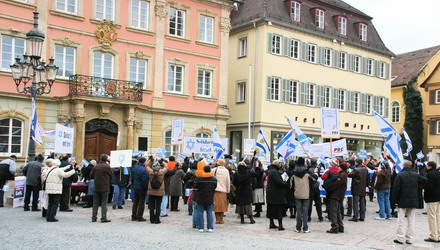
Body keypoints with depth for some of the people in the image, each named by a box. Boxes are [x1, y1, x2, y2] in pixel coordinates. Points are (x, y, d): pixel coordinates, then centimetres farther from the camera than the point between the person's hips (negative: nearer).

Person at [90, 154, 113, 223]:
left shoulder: (95, 167, -1)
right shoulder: (107, 167, -12)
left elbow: (91, 176, 6)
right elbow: (111, 175, -2)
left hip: (96, 187, 4)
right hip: (104, 188, -4)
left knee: (95, 203, 11)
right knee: (104, 203, 2)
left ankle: (94, 217, 14)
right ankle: (103, 218, 1)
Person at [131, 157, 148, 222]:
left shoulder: (134, 168, 5)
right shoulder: (144, 170, -21)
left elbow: (132, 178, 14)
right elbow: (145, 180, -20)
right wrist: (146, 188, -12)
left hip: (135, 187, 8)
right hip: (141, 188, -8)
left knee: (135, 202, 15)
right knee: (141, 202, 1)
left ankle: (134, 216, 19)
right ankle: (139, 217, 3)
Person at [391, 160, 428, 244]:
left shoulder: (400, 175, -9)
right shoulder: (416, 175, 1)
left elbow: (396, 189, -10)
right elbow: (425, 180, 11)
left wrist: (394, 200, -3)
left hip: (402, 201, -3)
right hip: (413, 201, 3)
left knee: (401, 220, 3)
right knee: (411, 221, 9)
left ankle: (400, 238, 3)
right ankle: (410, 239, 12)